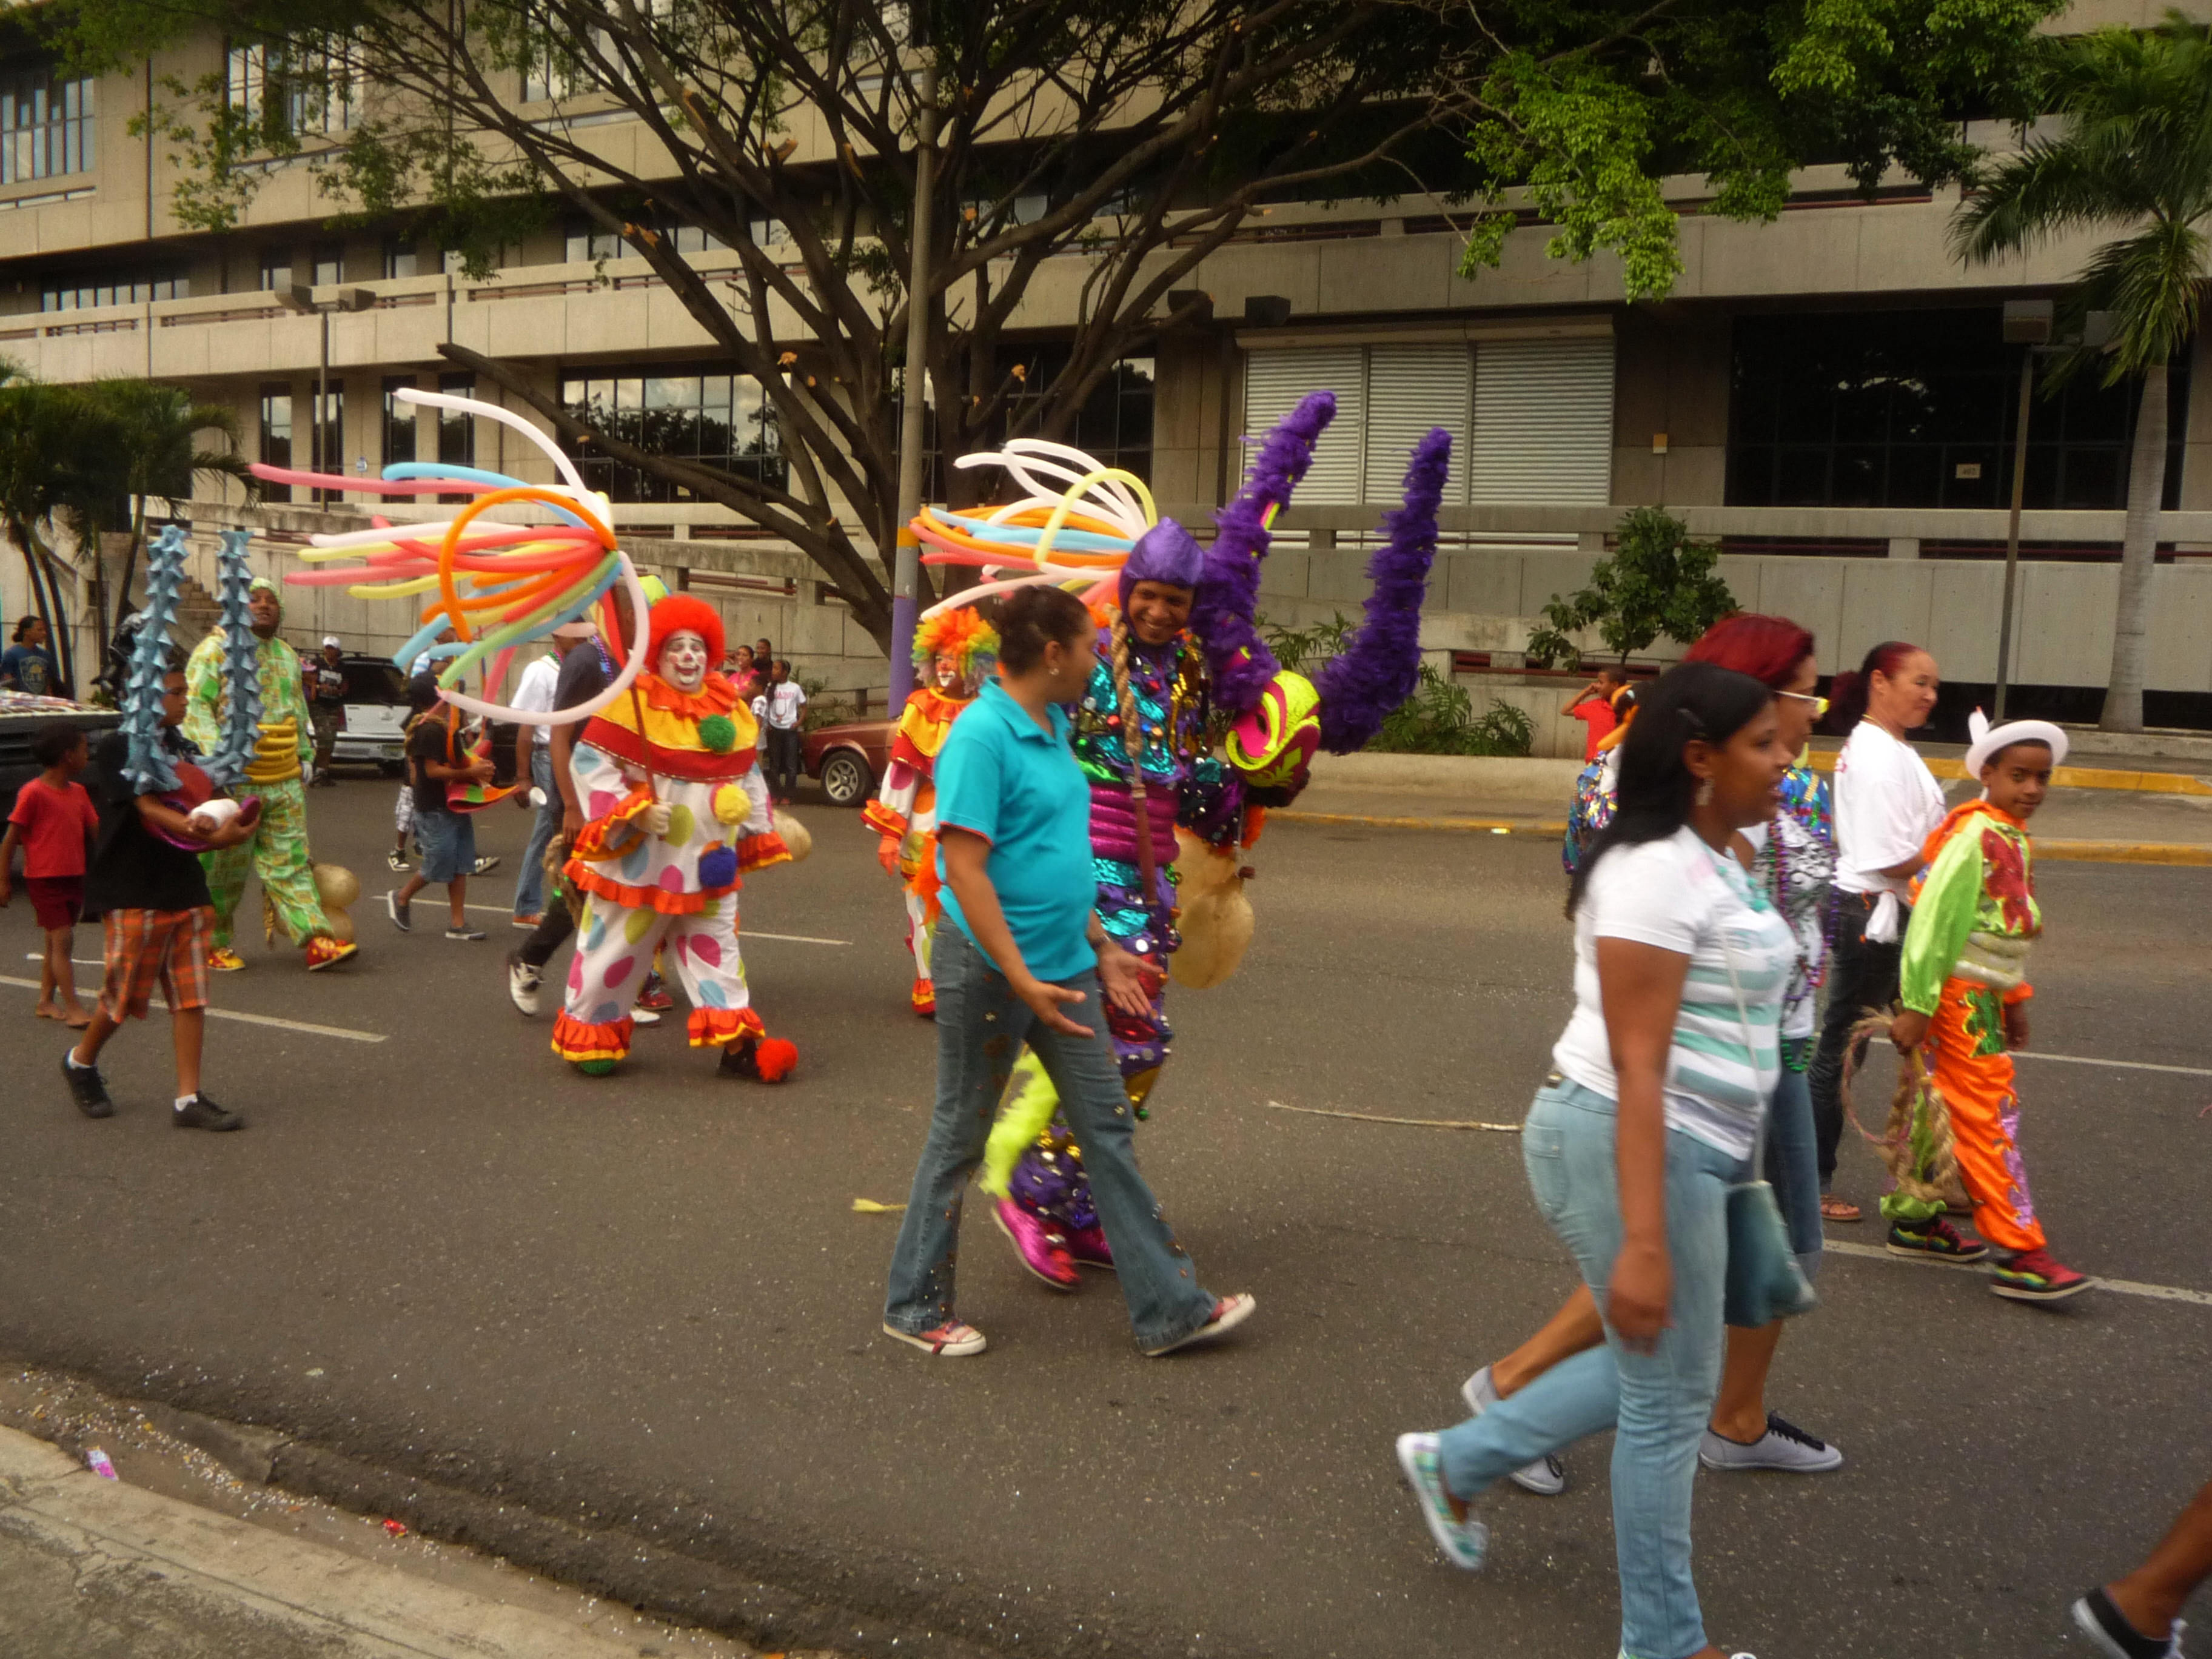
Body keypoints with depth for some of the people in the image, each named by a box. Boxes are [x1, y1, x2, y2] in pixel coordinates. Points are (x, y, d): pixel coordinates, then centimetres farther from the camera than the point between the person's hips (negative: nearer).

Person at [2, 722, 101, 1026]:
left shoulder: (78, 792, 9)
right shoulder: (33, 792, -12)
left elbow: (96, 830, 13)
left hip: (73, 878, 7)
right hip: (45, 878, -7)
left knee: (56, 942, 14)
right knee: (62, 940, -10)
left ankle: (46, 1002, 25)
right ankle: (73, 1009, -10)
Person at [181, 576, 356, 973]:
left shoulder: (287, 655, 19)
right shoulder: (215, 650, -3)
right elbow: (196, 706, -11)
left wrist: (306, 755, 23)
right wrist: (219, 754, -23)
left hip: (284, 780, 6)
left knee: (291, 862, 2)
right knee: (224, 867, 2)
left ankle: (316, 941, -3)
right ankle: (214, 945, 15)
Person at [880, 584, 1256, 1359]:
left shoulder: (1053, 726, 10)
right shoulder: (982, 735, -18)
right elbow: (965, 869, -22)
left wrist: (1101, 947, 18)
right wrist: (1020, 978, -24)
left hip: (1063, 966, 9)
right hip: (990, 968, -8)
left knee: (1108, 1127, 10)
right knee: (960, 1137, 7)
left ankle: (1170, 1307, 17)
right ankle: (915, 1307, 26)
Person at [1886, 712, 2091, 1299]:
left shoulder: (2012, 838, 11)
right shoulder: (1974, 837, -19)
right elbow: (1932, 922, -22)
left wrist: (2015, 998, 20)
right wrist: (1915, 1007, -22)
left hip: (1982, 996, 9)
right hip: (1956, 996, -9)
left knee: (1943, 1111, 15)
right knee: (1991, 1117, -6)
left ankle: (1915, 1221, 26)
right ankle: (2021, 1254, -3)